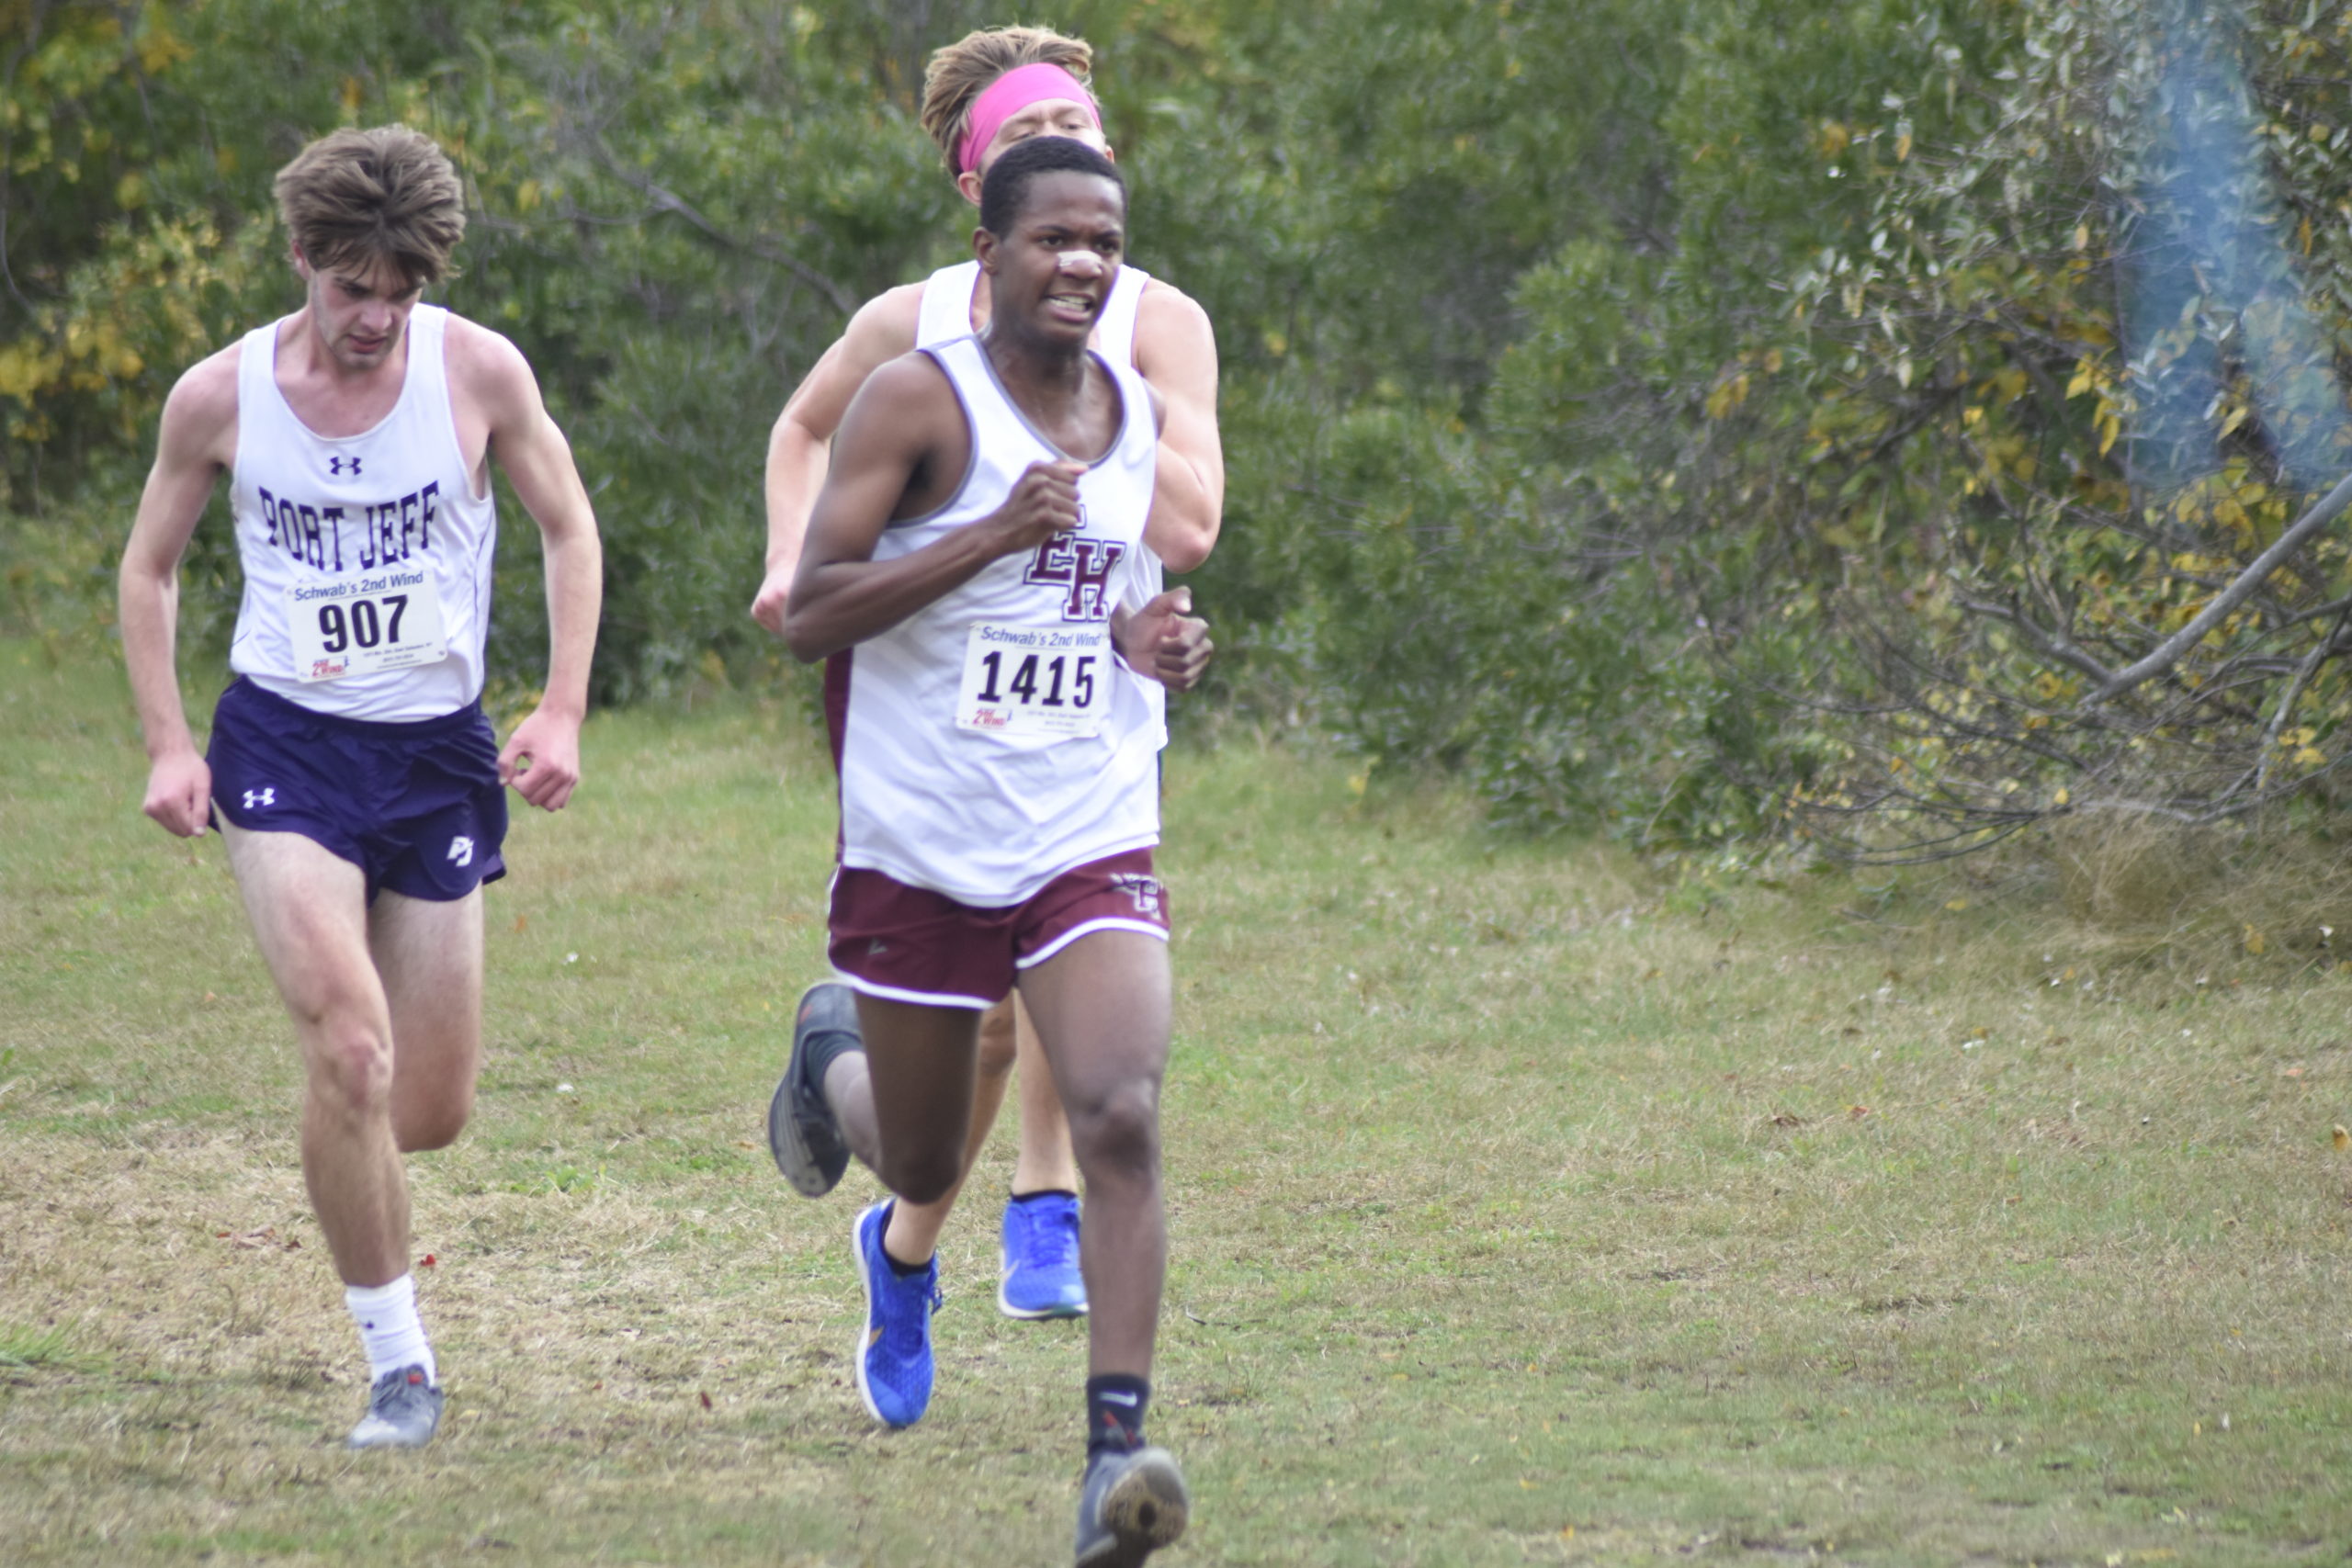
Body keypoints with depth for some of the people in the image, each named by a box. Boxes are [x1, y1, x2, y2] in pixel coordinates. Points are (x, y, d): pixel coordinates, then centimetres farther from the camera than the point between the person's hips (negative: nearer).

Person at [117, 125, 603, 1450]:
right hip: (284, 743, -2)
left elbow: (570, 531, 6)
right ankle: (400, 1363, -11)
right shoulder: (220, 397, -6)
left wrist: (562, 715, -4)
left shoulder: (479, 371, -7)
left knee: (433, 1114, 4)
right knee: (350, 1048, -22)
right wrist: (168, 744, -1)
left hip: (439, 748, 2)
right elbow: (151, 568, 9)